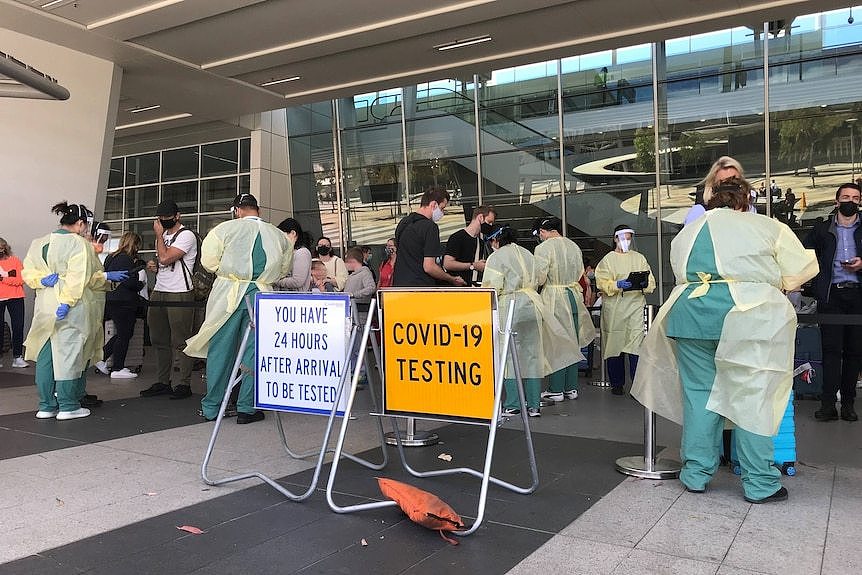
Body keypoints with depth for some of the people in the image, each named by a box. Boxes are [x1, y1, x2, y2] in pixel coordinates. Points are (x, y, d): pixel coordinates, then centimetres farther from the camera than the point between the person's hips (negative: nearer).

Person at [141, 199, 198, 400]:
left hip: (180, 295, -9)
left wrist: (159, 235, -7)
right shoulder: (163, 234, 18)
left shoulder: (186, 235, -9)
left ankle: (185, 384, 1)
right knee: (159, 341, 11)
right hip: (158, 293, 9)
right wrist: (153, 265, 7)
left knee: (181, 342, -5)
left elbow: (165, 259, -19)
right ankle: (162, 383, 19)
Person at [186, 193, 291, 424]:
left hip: (229, 294, -1)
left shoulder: (226, 229, 0)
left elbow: (209, 261, 0)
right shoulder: (278, 235, 9)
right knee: (254, 351, 6)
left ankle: (211, 407, 16)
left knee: (220, 350, 7)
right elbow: (284, 268, 16)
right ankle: (246, 408, 9)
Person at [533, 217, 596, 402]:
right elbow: (580, 274, 17)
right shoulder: (574, 246, 9)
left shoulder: (543, 248, -12)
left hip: (554, 298, -6)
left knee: (555, 344, 0)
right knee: (572, 343, 11)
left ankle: (556, 390, 4)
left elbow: (539, 278, -15)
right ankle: (571, 388, 17)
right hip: (574, 295, 6)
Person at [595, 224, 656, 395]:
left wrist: (644, 284, -9)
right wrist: (618, 285, -20)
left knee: (636, 342, -11)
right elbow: (602, 283, -3)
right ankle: (616, 384, 14)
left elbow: (651, 282, 13)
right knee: (615, 343, 2)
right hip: (614, 306, -1)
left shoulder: (639, 258, 17)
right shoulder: (608, 259, 9)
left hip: (636, 303, 1)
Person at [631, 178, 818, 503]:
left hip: (691, 313, 3)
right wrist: (768, 281, 31)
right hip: (745, 316, -3)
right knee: (752, 398, 4)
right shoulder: (766, 227, 9)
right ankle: (759, 484, 12)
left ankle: (696, 474, 17)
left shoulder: (686, 233, 19)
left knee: (698, 393, 11)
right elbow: (801, 271, 13)